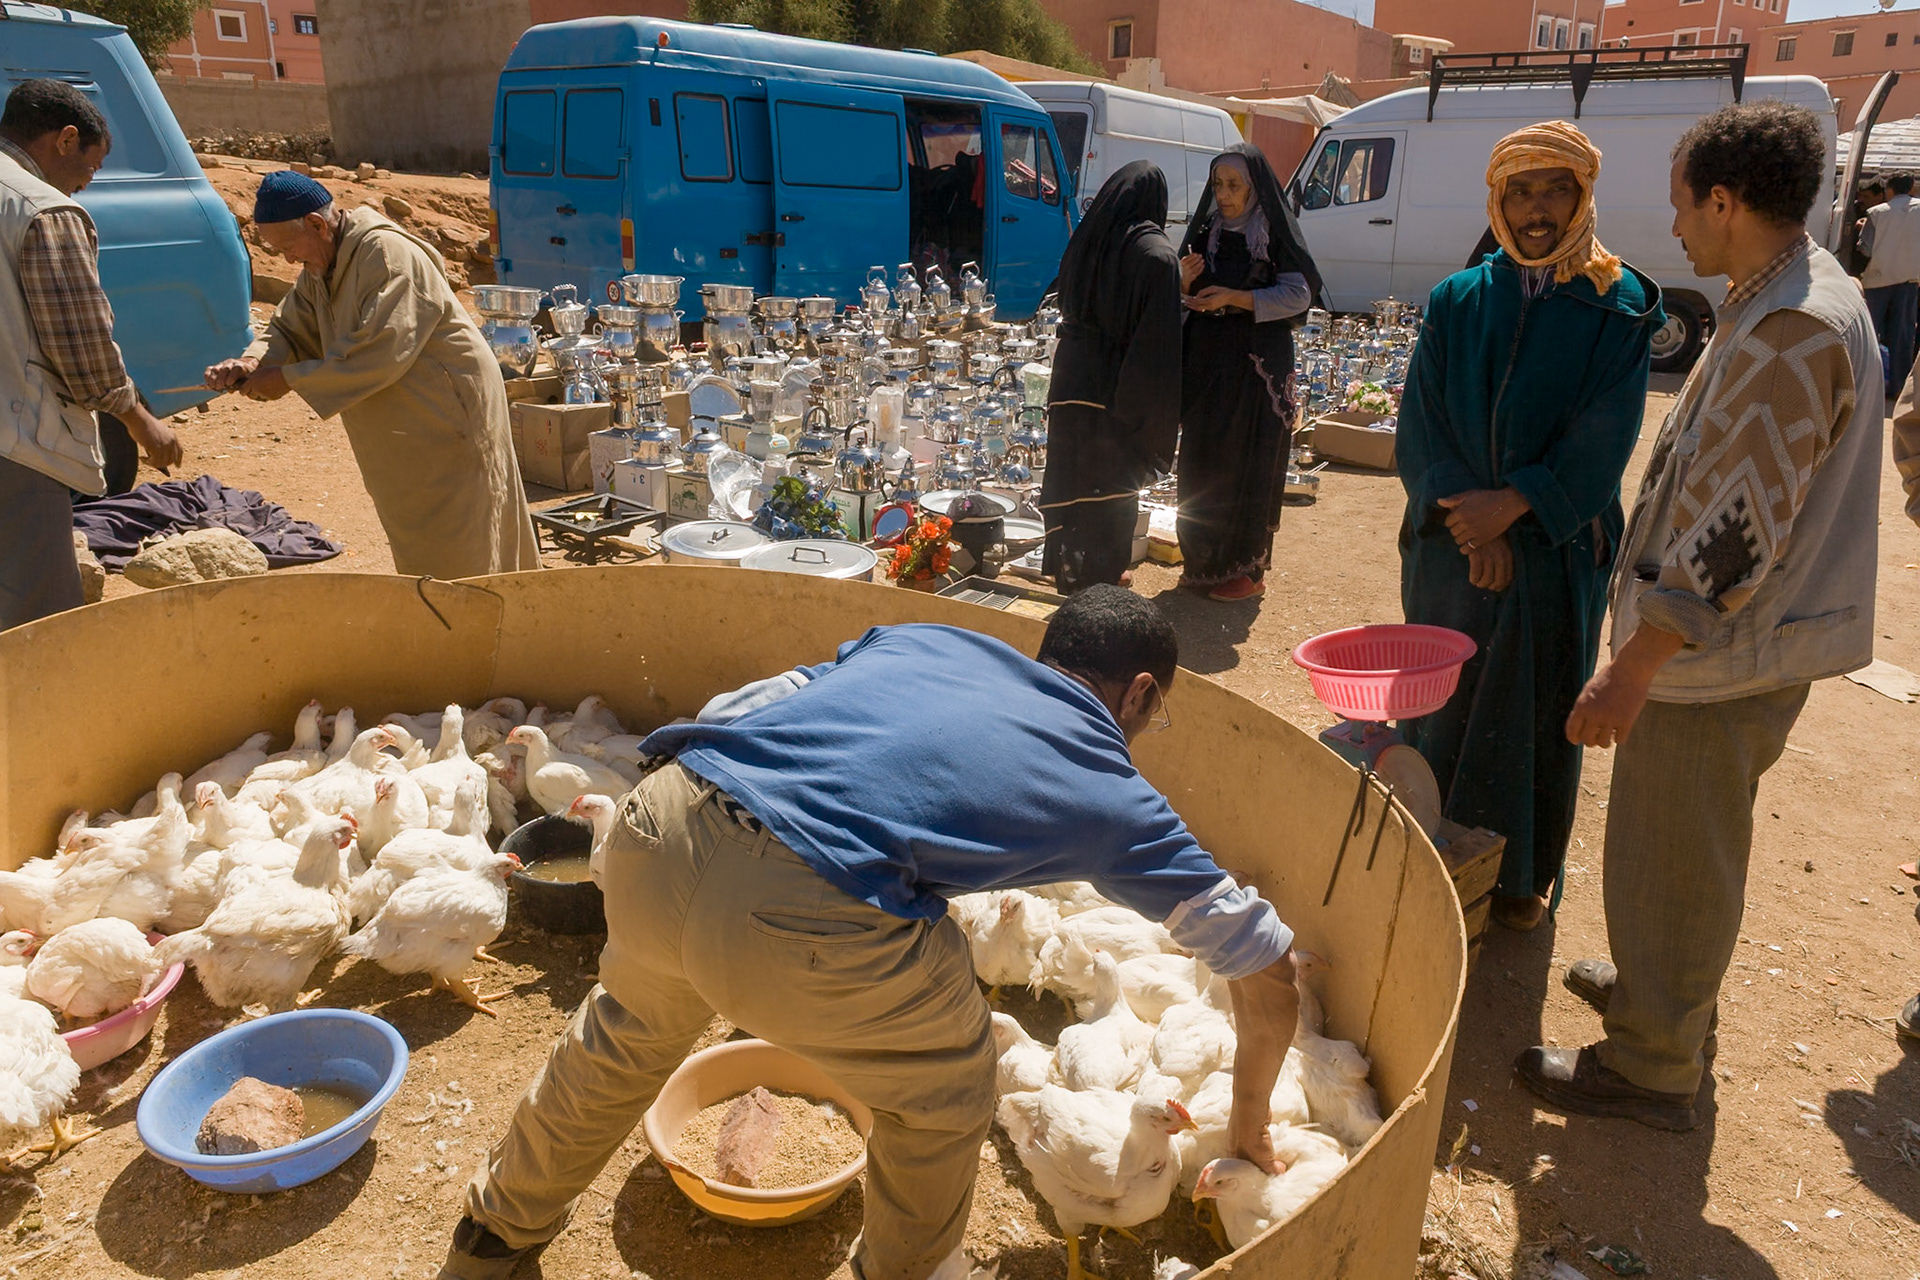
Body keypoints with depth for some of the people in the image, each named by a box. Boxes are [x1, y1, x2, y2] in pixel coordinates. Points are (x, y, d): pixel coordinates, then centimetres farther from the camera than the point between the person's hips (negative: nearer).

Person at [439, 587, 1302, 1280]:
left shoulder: (922, 638, 26)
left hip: (664, 823, 6)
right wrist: (1251, 1121, 43)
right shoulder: (1112, 796, 18)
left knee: (629, 1029, 37)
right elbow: (1268, 972, 28)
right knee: (942, 1093, 26)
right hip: (814, 920, -6)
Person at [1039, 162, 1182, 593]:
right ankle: (1104, 570, 16)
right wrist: (1164, 406, -14)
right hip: (1120, 383, -6)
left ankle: (1068, 564, 26)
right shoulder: (1155, 252, -14)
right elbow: (1161, 332, -18)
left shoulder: (1087, 238, 4)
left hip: (1073, 375, 6)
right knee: (1114, 477, 7)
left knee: (1073, 470, 14)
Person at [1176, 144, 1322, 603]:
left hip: (1258, 362, -5)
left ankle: (1247, 568, 7)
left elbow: (1299, 293, -10)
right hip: (1205, 358, 5)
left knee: (1249, 462, -2)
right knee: (1201, 461, 5)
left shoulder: (1276, 233, -4)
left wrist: (1235, 298, -18)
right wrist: (1186, 282, -9)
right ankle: (1204, 560, 18)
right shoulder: (1206, 230, 10)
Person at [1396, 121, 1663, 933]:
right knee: (1439, 704, 9)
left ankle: (1525, 873, 25)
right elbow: (1420, 425, -3)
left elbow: (1603, 440, -10)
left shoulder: (1618, 308, -3)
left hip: (1557, 549, -2)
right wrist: (1466, 518, -15)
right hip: (1452, 546, 2)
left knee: (1537, 712, 8)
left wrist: (1512, 505, -20)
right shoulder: (1458, 301, 3)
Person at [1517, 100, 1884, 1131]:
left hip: (1718, 654, -10)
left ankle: (1651, 1067, 21)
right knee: (1697, 848, 25)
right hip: (1757, 637, 10)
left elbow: (1734, 533, -28)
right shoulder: (1808, 292, 9)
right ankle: (1663, 983, 45)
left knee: (1669, 862, 4)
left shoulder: (1787, 334, -25)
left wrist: (1631, 671, -24)